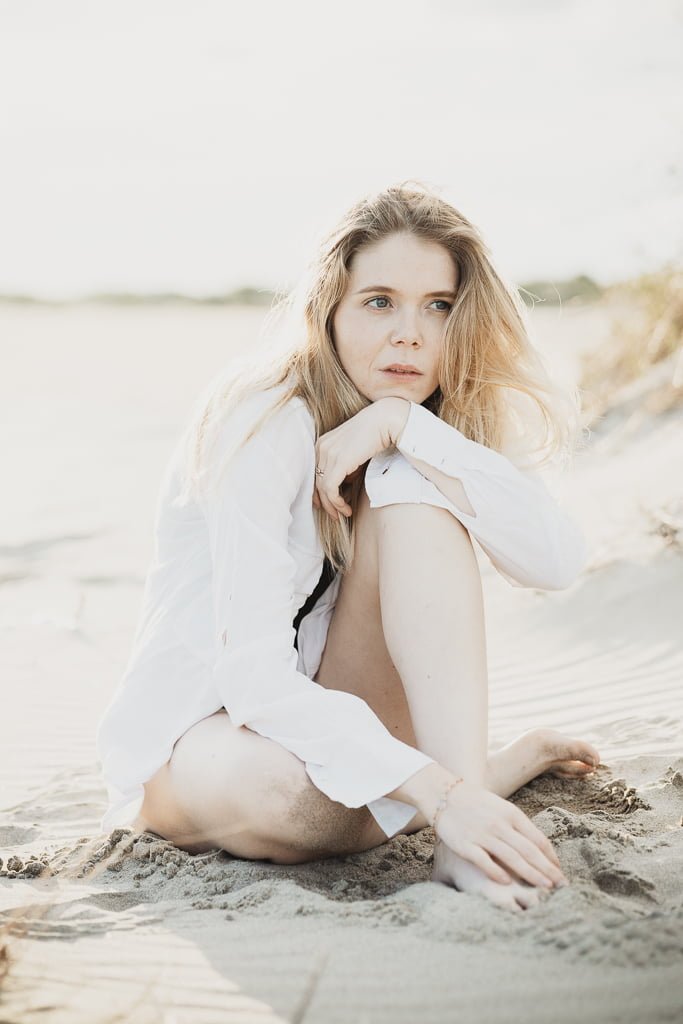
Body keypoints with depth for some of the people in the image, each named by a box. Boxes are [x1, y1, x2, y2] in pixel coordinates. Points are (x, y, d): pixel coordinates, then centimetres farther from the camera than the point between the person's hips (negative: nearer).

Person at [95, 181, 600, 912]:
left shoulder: (447, 416, -4)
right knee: (285, 796, -41)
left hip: (342, 710, 4)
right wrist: (437, 793, -40)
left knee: (416, 483, -22)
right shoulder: (267, 423, -23)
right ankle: (510, 764, -12)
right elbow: (254, 673, -31)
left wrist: (406, 426, -29)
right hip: (199, 725, -3)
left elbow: (557, 559, -22)